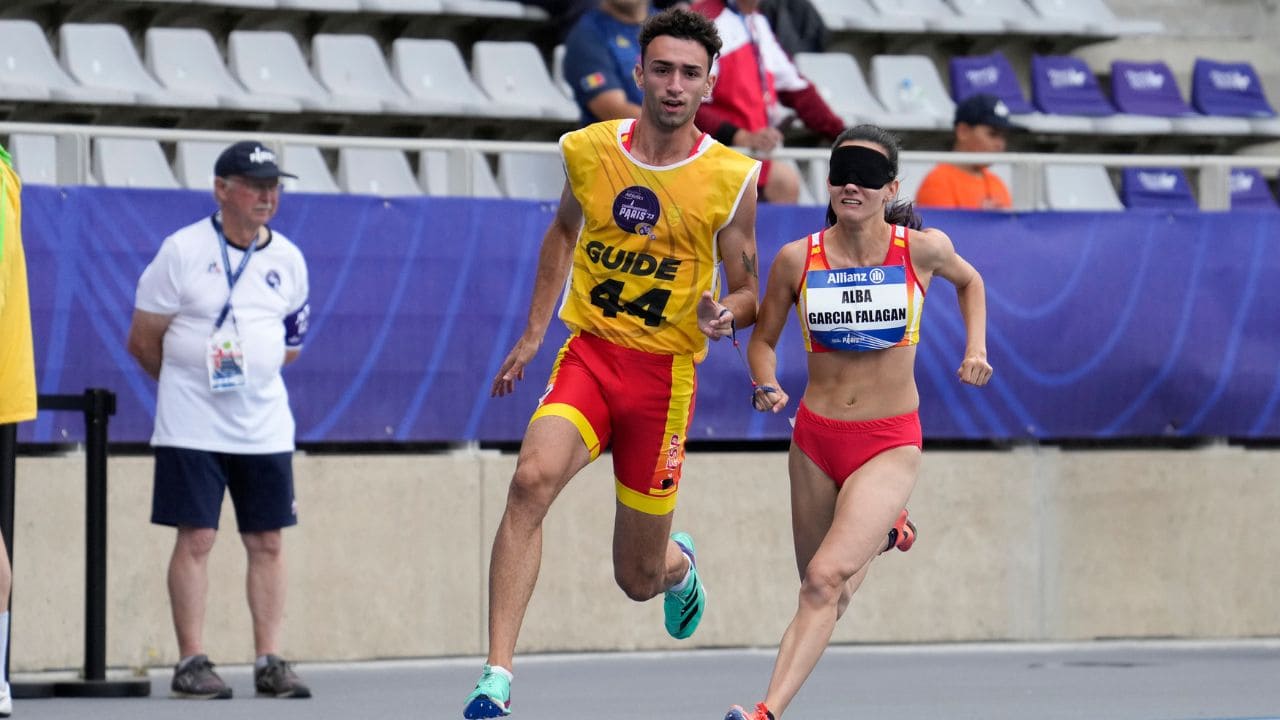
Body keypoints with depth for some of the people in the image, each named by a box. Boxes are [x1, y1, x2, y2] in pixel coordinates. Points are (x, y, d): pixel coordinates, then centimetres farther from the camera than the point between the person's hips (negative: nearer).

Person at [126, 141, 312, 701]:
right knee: (196, 538, -5)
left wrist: (250, 372, 7)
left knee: (267, 540, 3)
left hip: (264, 423, 4)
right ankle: (191, 662, 0)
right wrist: (191, 381, 8)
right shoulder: (182, 251, -6)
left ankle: (269, 661, 7)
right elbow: (143, 341, 0)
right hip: (192, 424, -4)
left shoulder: (287, 258, 7)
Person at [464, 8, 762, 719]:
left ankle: (676, 563, 49)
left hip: (665, 373, -1)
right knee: (532, 479, -30)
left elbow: (747, 291, 5)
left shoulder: (731, 180, -6)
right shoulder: (589, 151, 0)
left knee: (638, 579, 8)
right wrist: (532, 334, 19)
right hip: (588, 353, 1)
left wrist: (725, 314, -19)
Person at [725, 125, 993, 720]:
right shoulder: (797, 259, -6)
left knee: (825, 579, -23)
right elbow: (763, 340, 8)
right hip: (815, 437, 3)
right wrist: (767, 387, -12)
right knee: (824, 597, 18)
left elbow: (968, 281, 16)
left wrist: (976, 348, 3)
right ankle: (882, 531, 52)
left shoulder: (923, 248, -7)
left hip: (889, 446, -3)